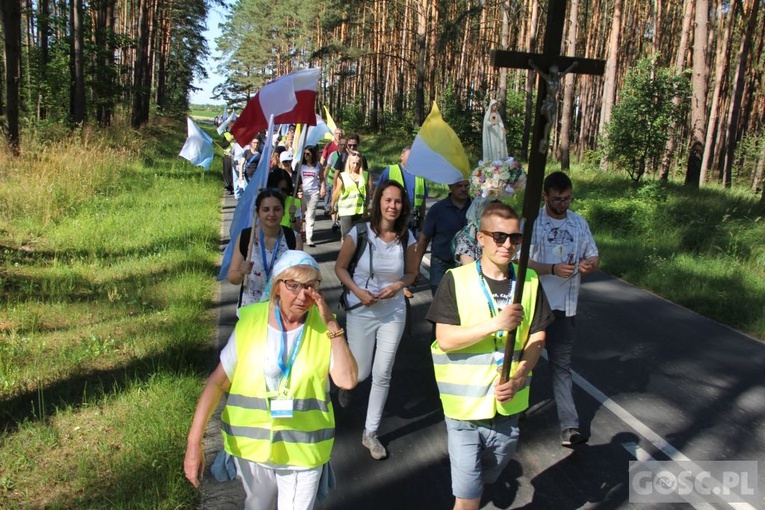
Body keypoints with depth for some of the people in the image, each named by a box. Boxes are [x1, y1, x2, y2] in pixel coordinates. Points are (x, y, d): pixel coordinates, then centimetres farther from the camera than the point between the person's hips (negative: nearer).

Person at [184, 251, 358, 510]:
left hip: (303, 449, -1)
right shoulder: (250, 321, -11)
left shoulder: (323, 327, -12)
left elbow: (347, 380, -23)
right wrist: (194, 442, -13)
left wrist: (332, 325, -25)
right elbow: (217, 382, -8)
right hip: (251, 443, 2)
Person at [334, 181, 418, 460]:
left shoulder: (407, 238, -6)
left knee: (382, 375, 6)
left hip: (393, 313, 2)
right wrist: (358, 291, -18)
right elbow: (340, 267, -3)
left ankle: (370, 433, 24)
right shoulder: (360, 233, -13)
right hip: (361, 312, -2)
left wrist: (398, 285, -14)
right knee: (360, 373, 6)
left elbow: (411, 272, 8)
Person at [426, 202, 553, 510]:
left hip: (508, 404, 4)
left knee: (488, 477, 24)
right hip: (465, 406, -4)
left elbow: (537, 338, 2)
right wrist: (496, 324, -25)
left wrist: (519, 378, -13)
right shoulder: (456, 280, -12)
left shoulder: (529, 281, -1)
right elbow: (445, 339, -15)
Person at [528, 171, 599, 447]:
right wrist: (553, 269, -26)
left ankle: (569, 427, 3)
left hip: (565, 307, 3)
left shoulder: (579, 223, 8)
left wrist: (590, 264, -12)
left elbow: (594, 256, 12)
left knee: (561, 365, 4)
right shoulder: (532, 222, -7)